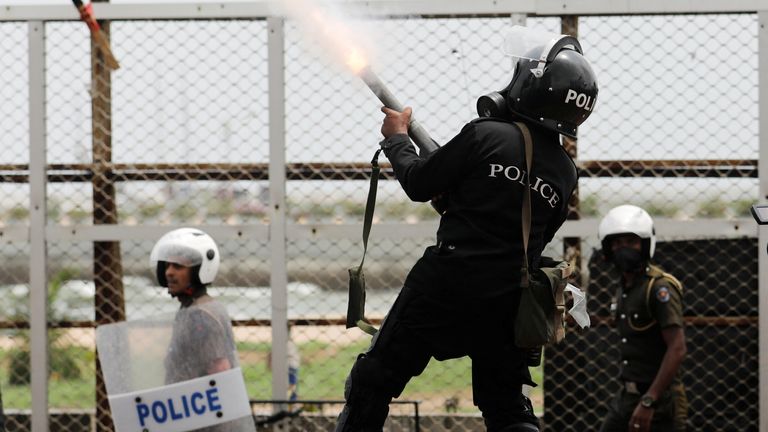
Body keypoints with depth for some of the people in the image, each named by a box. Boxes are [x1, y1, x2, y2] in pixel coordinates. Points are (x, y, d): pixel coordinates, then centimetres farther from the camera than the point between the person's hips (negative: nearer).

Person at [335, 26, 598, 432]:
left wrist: (397, 137, 17)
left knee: (372, 383, 6)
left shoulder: (485, 135, -10)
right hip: (505, 303, 5)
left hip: (445, 285, -5)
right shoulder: (564, 171, 7)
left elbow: (418, 184, -2)